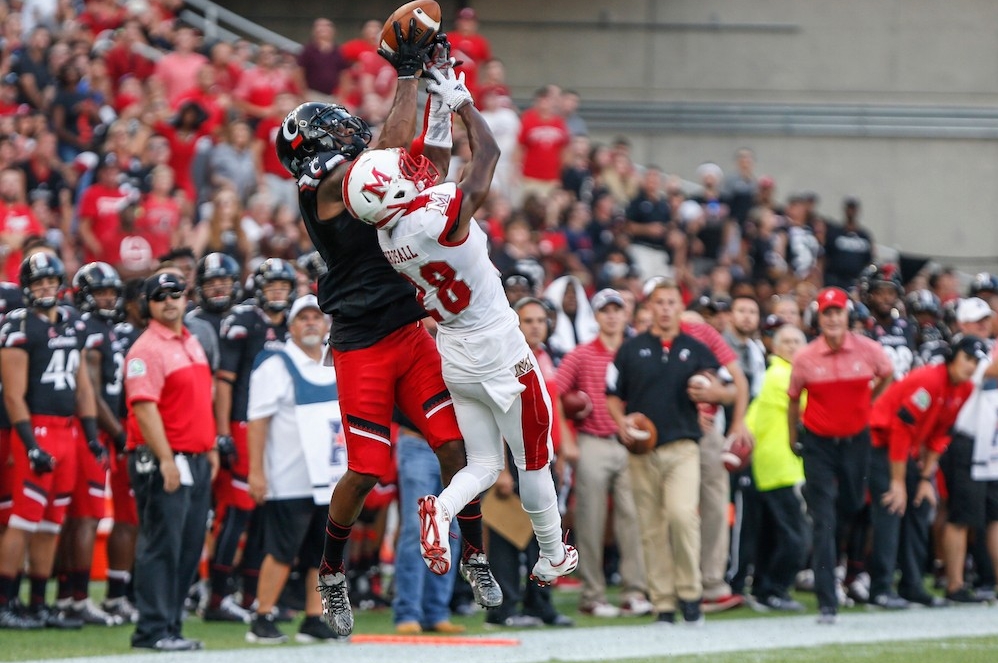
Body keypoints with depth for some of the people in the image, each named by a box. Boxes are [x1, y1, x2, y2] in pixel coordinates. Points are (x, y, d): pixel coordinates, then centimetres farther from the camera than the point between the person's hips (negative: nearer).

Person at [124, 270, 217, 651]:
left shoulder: (192, 343, 17)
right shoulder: (147, 349, -11)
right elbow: (144, 407, -18)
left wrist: (210, 448, 21)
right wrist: (165, 460, -22)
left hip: (197, 461, 9)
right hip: (163, 462, -9)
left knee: (188, 549, 10)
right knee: (162, 546, -8)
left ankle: (170, 626, 16)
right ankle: (153, 631, -7)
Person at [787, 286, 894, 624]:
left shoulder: (869, 350, -9)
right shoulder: (805, 358, -12)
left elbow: (887, 376, 13)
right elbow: (793, 400, 3)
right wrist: (793, 440, 9)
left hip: (856, 440, 2)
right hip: (818, 443, -2)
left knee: (852, 507, 18)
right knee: (824, 523, -7)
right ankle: (826, 603, -8)